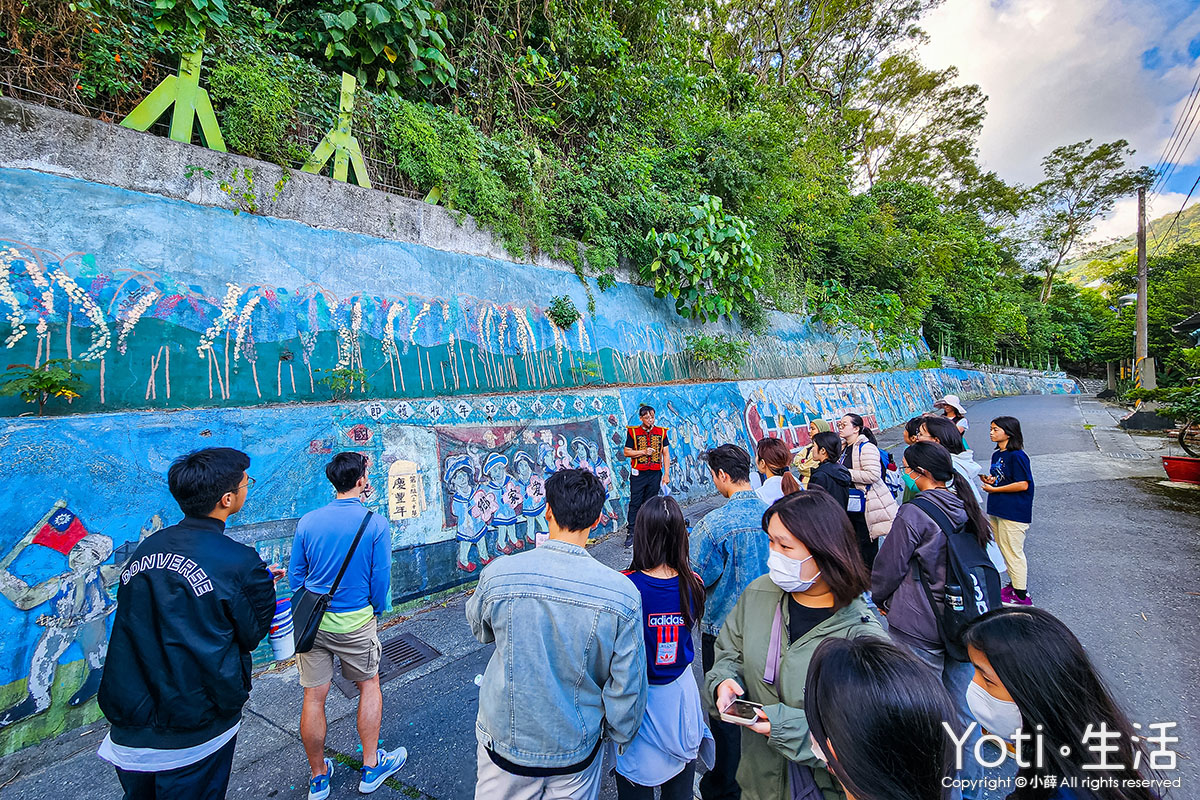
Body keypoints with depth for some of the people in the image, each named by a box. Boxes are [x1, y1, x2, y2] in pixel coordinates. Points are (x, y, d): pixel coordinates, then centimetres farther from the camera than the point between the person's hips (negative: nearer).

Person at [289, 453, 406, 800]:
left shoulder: (307, 522, -5)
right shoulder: (375, 524, -16)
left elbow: (295, 576, 4)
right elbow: (380, 578, -10)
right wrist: (376, 611, 9)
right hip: (354, 622, -3)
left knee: (313, 696, 14)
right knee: (369, 684, 18)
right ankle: (371, 768, 31)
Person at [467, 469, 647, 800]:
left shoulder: (497, 574, -22)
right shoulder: (623, 593, -23)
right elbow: (627, 686, -12)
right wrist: (620, 735, 8)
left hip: (504, 739, 1)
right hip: (576, 748, 0)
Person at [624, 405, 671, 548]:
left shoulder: (661, 432, 6)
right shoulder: (633, 432, 0)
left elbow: (666, 454, 7)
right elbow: (627, 452, 0)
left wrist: (666, 474, 1)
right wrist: (643, 452, -13)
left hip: (655, 474, 2)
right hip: (638, 474, -2)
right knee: (635, 503, -2)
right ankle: (631, 533, 5)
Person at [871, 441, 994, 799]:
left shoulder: (914, 513, -20)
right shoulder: (967, 508, 1)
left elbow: (889, 566, -12)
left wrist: (879, 598, 7)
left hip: (920, 629, -7)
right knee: (962, 707, 20)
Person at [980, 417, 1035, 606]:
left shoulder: (1017, 456, -16)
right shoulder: (997, 455, 11)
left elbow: (1023, 484, -20)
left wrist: (994, 489, -16)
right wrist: (990, 480, 1)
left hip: (1014, 512, -9)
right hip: (997, 510, 9)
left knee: (1013, 551, -1)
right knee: (1003, 550, 17)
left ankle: (1021, 595, 10)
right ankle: (1014, 584, 31)